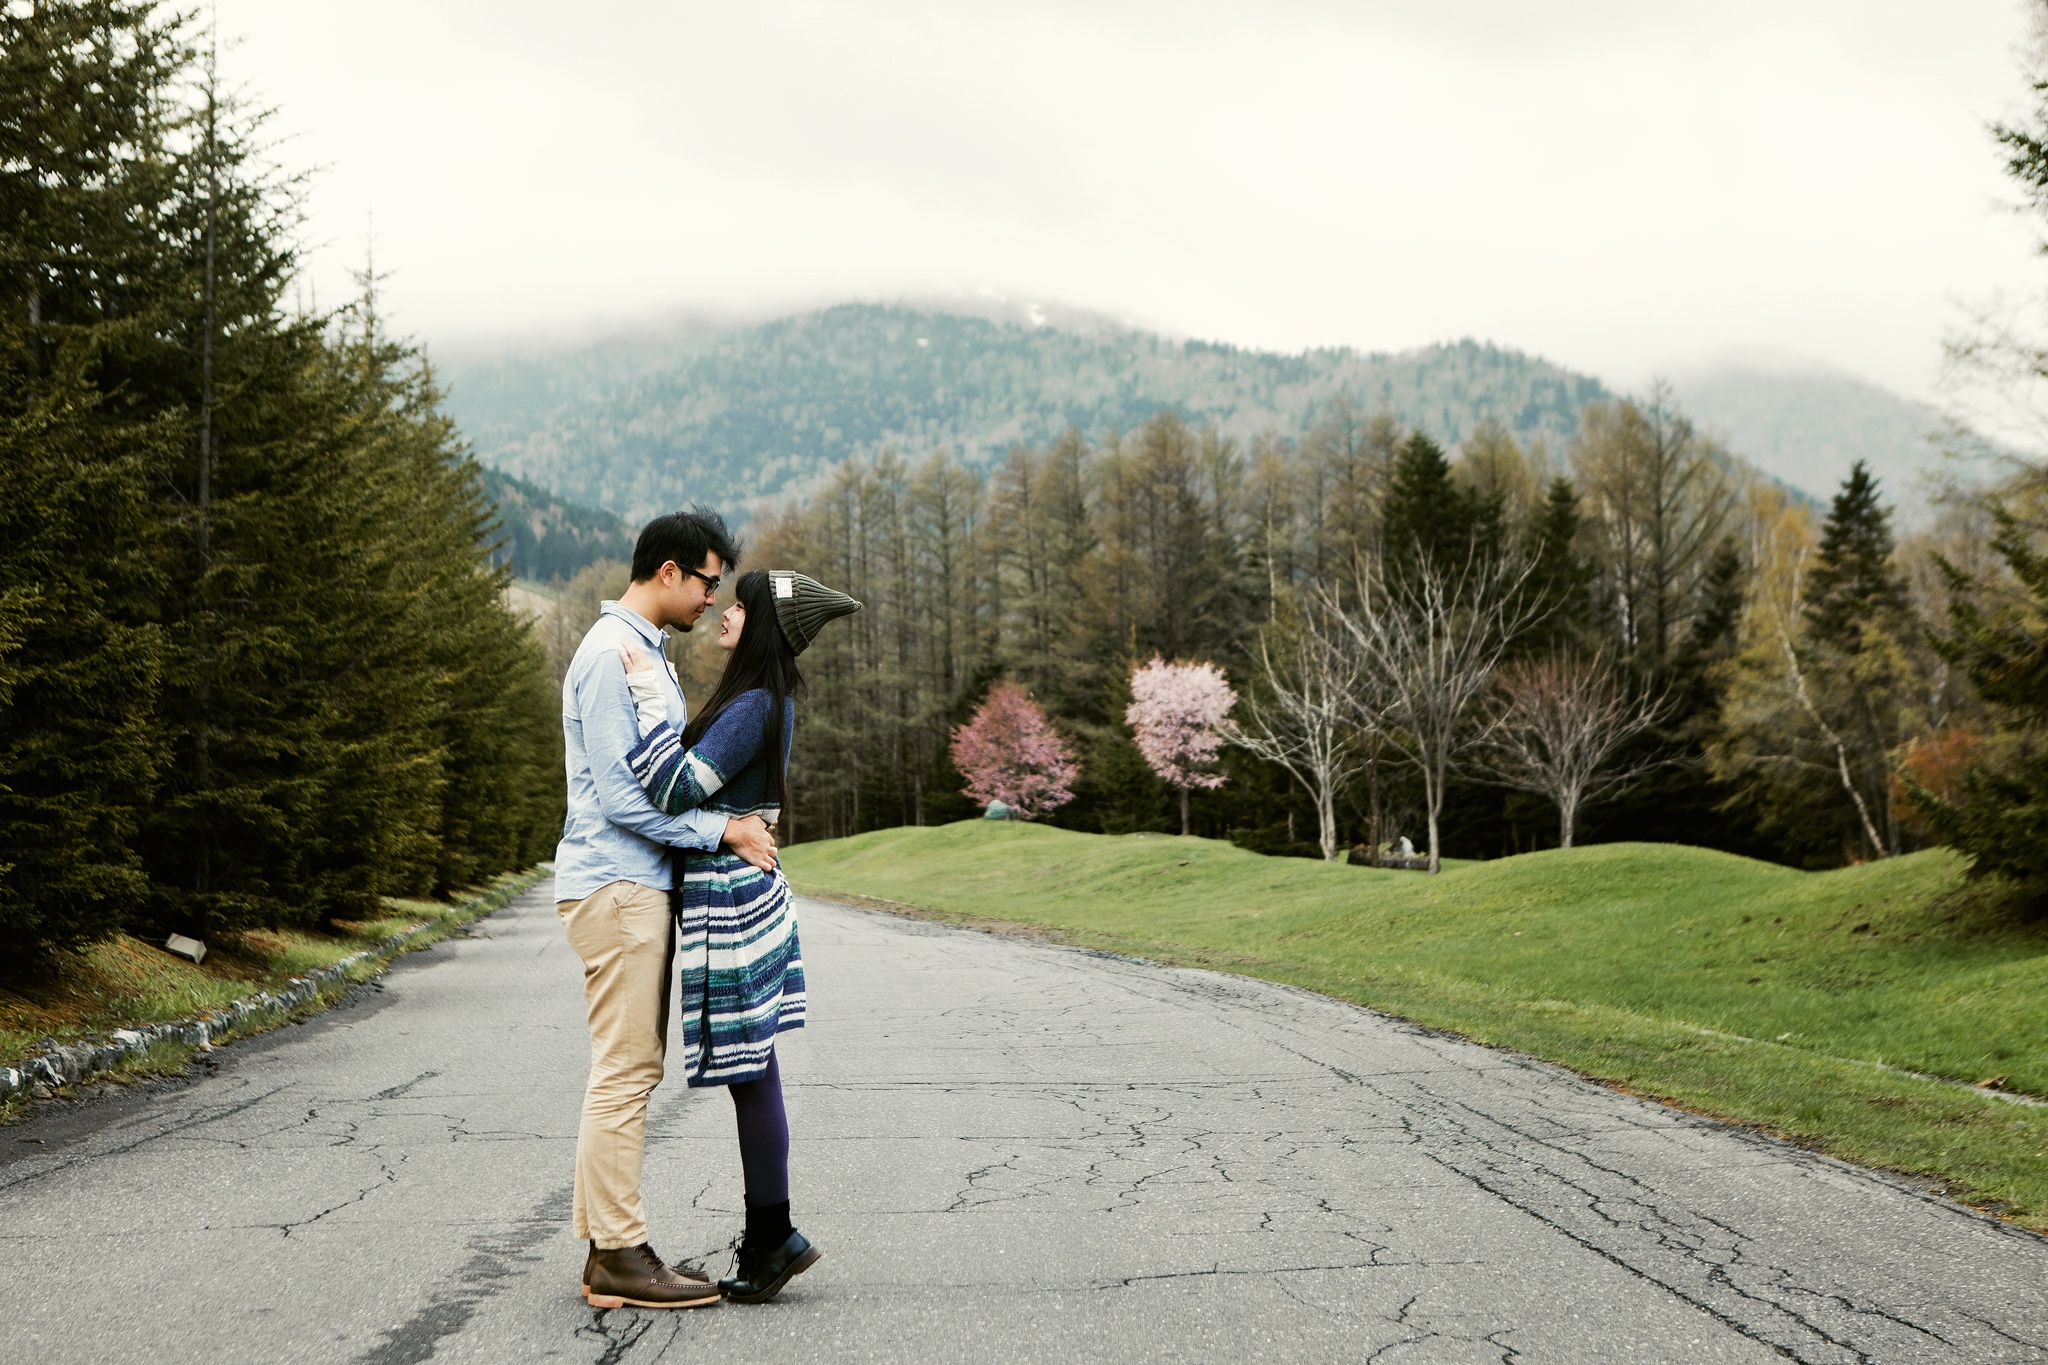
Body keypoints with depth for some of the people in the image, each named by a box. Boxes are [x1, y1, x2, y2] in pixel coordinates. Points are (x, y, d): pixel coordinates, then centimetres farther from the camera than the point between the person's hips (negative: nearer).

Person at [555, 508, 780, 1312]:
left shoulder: (644, 655, 19)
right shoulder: (611, 656, -14)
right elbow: (619, 793, -19)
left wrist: (734, 825, 11)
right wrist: (720, 832, -15)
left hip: (639, 886, 11)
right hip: (615, 886, -11)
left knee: (630, 1070, 11)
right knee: (624, 1072, -8)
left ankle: (606, 1246, 16)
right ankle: (620, 1257, -3)